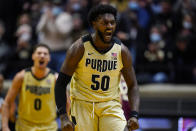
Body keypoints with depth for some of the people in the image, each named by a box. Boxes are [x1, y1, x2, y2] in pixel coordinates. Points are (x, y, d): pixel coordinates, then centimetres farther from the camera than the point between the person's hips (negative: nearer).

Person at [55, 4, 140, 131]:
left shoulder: (122, 51, -4)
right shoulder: (80, 48, -10)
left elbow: (132, 86, 5)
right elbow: (61, 83, -7)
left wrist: (134, 115, -10)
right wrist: (64, 117, -17)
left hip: (111, 106, 2)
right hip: (83, 104, -2)